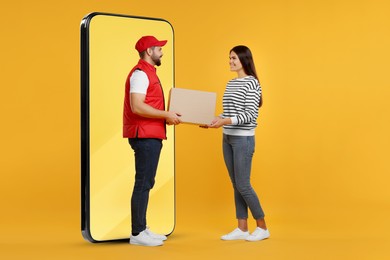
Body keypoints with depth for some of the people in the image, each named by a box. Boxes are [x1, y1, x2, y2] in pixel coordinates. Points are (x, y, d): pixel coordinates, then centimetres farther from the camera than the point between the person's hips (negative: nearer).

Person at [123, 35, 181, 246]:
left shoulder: (148, 73, 20)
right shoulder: (140, 73, -13)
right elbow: (137, 106, -24)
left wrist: (167, 116, 12)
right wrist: (166, 115, -19)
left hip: (151, 136, 11)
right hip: (145, 136, -11)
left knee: (146, 183, 13)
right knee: (143, 183, -7)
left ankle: (142, 228, 19)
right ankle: (137, 233, -3)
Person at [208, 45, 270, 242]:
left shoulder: (252, 83, -10)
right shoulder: (231, 84, 14)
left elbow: (250, 114, -17)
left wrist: (226, 121, -27)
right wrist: (214, 120, 1)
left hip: (243, 139, -8)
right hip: (227, 138, 8)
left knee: (243, 185, -6)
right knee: (236, 185, 9)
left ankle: (262, 228, 9)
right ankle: (242, 229, 15)